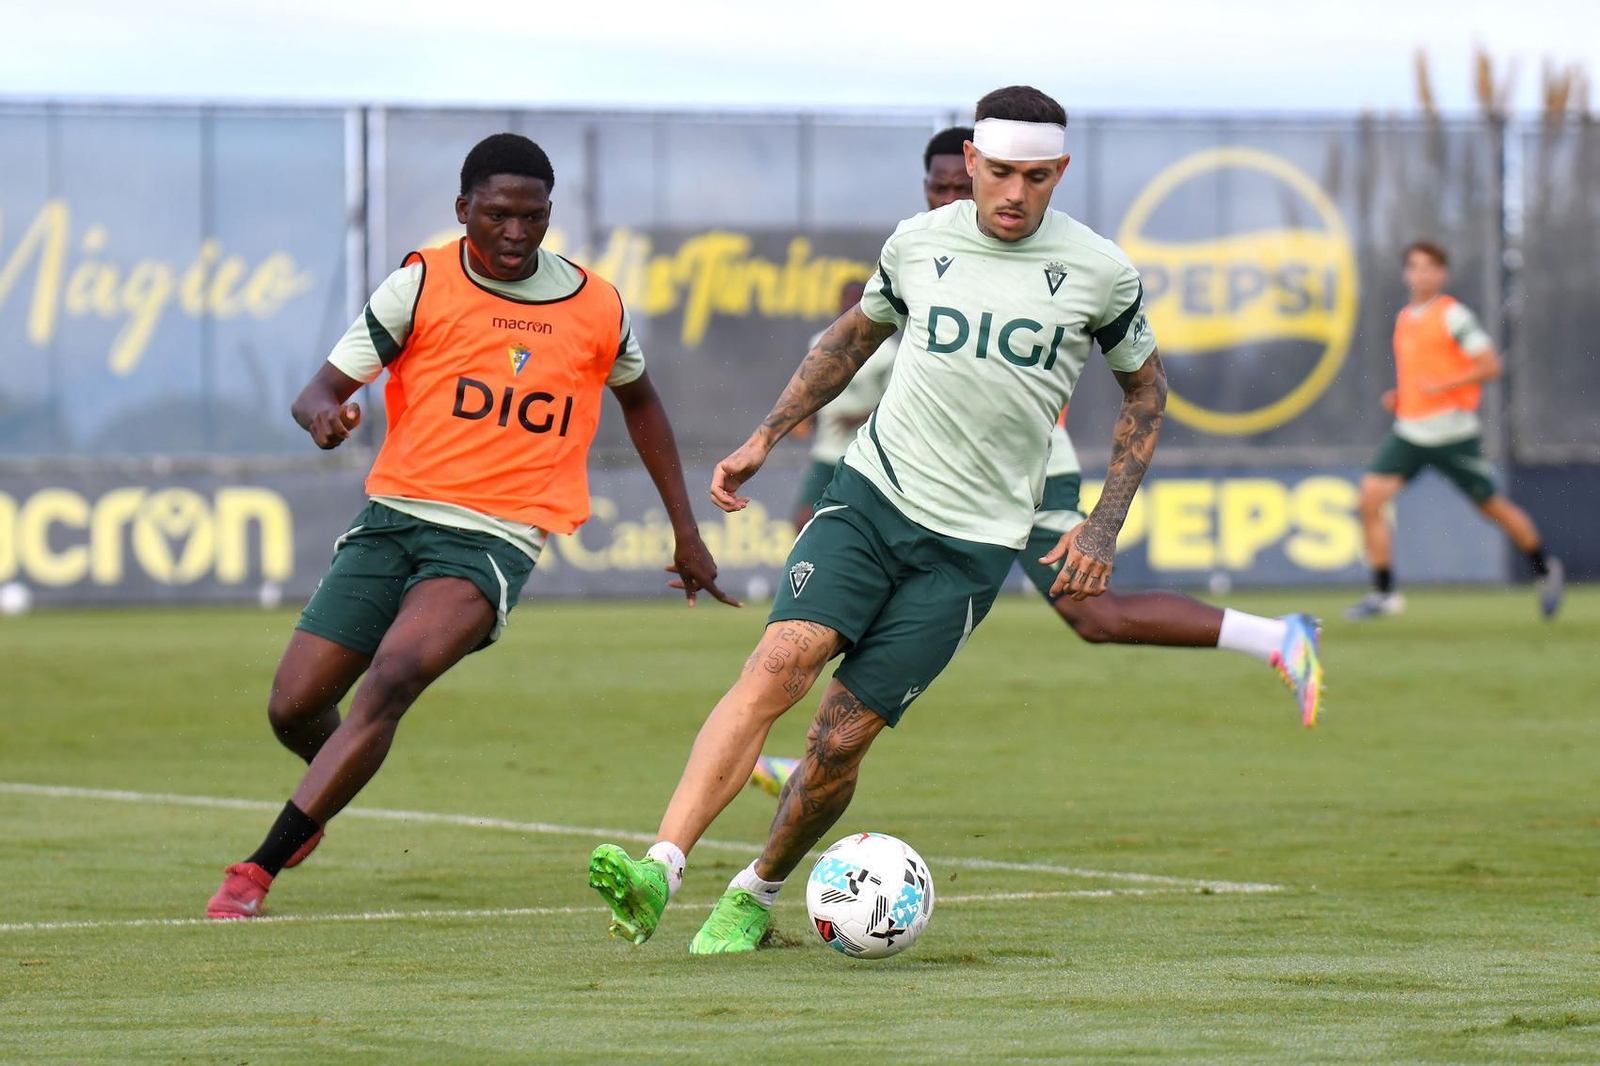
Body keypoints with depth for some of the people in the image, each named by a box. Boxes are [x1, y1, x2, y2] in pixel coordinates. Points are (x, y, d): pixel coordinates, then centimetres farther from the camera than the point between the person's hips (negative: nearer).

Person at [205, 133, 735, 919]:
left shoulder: (597, 309, 6)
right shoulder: (420, 286, -1)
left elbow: (638, 399, 26)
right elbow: (319, 392, 0)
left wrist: (686, 532, 27)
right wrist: (324, 414, -27)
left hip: (495, 538, -1)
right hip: (393, 519, 1)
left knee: (393, 678, -27)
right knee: (294, 708, -3)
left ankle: (260, 868, -25)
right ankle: (322, 796, 37)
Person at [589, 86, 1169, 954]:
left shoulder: (1100, 272, -1)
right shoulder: (918, 242, 4)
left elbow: (1145, 388, 13)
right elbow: (856, 333, 24)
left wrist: (1103, 526, 5)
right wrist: (764, 439, 17)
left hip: (972, 545, -1)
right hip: (870, 494, 1)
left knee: (841, 738, -8)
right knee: (778, 664, -23)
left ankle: (755, 894, 15)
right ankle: (660, 867, -32)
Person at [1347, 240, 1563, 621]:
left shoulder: (1453, 315, -9)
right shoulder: (1404, 318, 13)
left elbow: (1490, 366, -13)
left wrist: (1443, 386, -22)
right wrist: (1398, 396, 10)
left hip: (1452, 431, -6)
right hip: (1409, 430, 6)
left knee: (1492, 505, 7)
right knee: (1371, 497, -11)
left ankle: (1547, 569, 28)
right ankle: (1383, 592, -7)